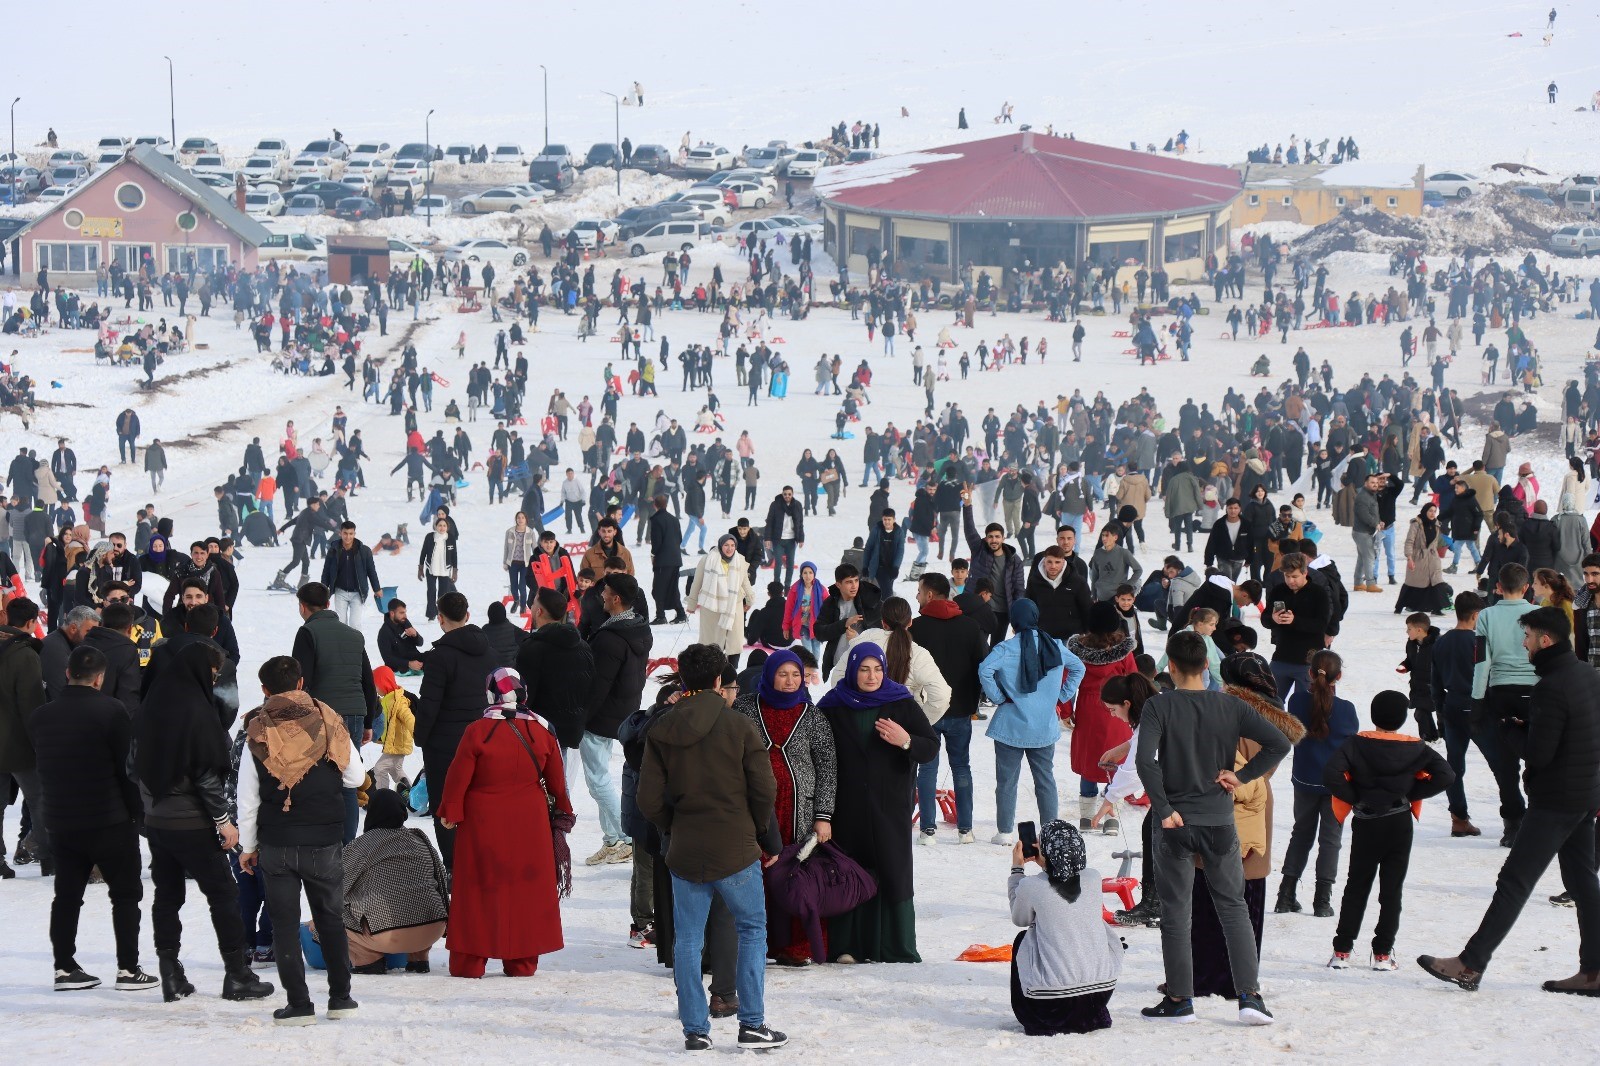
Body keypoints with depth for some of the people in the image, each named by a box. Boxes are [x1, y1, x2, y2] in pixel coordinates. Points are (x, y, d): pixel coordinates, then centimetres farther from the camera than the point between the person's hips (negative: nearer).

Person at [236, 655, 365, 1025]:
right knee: (330, 917, 16)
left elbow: (247, 797, -2)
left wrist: (247, 846, 9)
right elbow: (356, 776, 6)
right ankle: (341, 997, 18)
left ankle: (299, 1004, 0)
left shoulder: (258, 732, -6)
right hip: (325, 841, 2)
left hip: (277, 842, -2)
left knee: (285, 922, 4)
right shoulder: (328, 721, -2)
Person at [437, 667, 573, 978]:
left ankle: (468, 961, 4)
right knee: (526, 890, 9)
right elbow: (556, 780, 10)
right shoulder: (541, 732, 1)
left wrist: (450, 812, 6)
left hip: (483, 825, -3)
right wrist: (563, 813, 24)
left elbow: (458, 777, -8)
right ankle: (522, 961, 11)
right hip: (530, 824, 3)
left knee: (478, 891, 3)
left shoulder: (477, 732, -11)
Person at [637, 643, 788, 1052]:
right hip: (736, 849, -2)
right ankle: (752, 1024, 8)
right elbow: (765, 790, -8)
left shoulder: (661, 731, -1)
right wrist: (757, 828, 11)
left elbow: (649, 799, -3)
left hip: (685, 850, 2)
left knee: (688, 940, 9)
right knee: (752, 930, 11)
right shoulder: (739, 727, -8)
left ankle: (695, 1029, 7)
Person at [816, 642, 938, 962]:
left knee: (893, 873, -2)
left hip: (890, 804, -1)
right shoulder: (833, 707, 4)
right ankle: (847, 946, 5)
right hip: (847, 806, 1)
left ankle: (897, 948, 3)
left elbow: (931, 746, 3)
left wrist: (906, 741, -19)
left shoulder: (902, 704, 2)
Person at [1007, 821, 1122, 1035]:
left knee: (1022, 940, 26)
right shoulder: (1094, 879, -2)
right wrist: (1046, 866, 21)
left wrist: (1017, 869, 16)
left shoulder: (1030, 886, -12)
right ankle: (1091, 1016, 27)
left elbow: (1020, 919, 10)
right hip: (1102, 988, 3)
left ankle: (1039, 1023, 25)